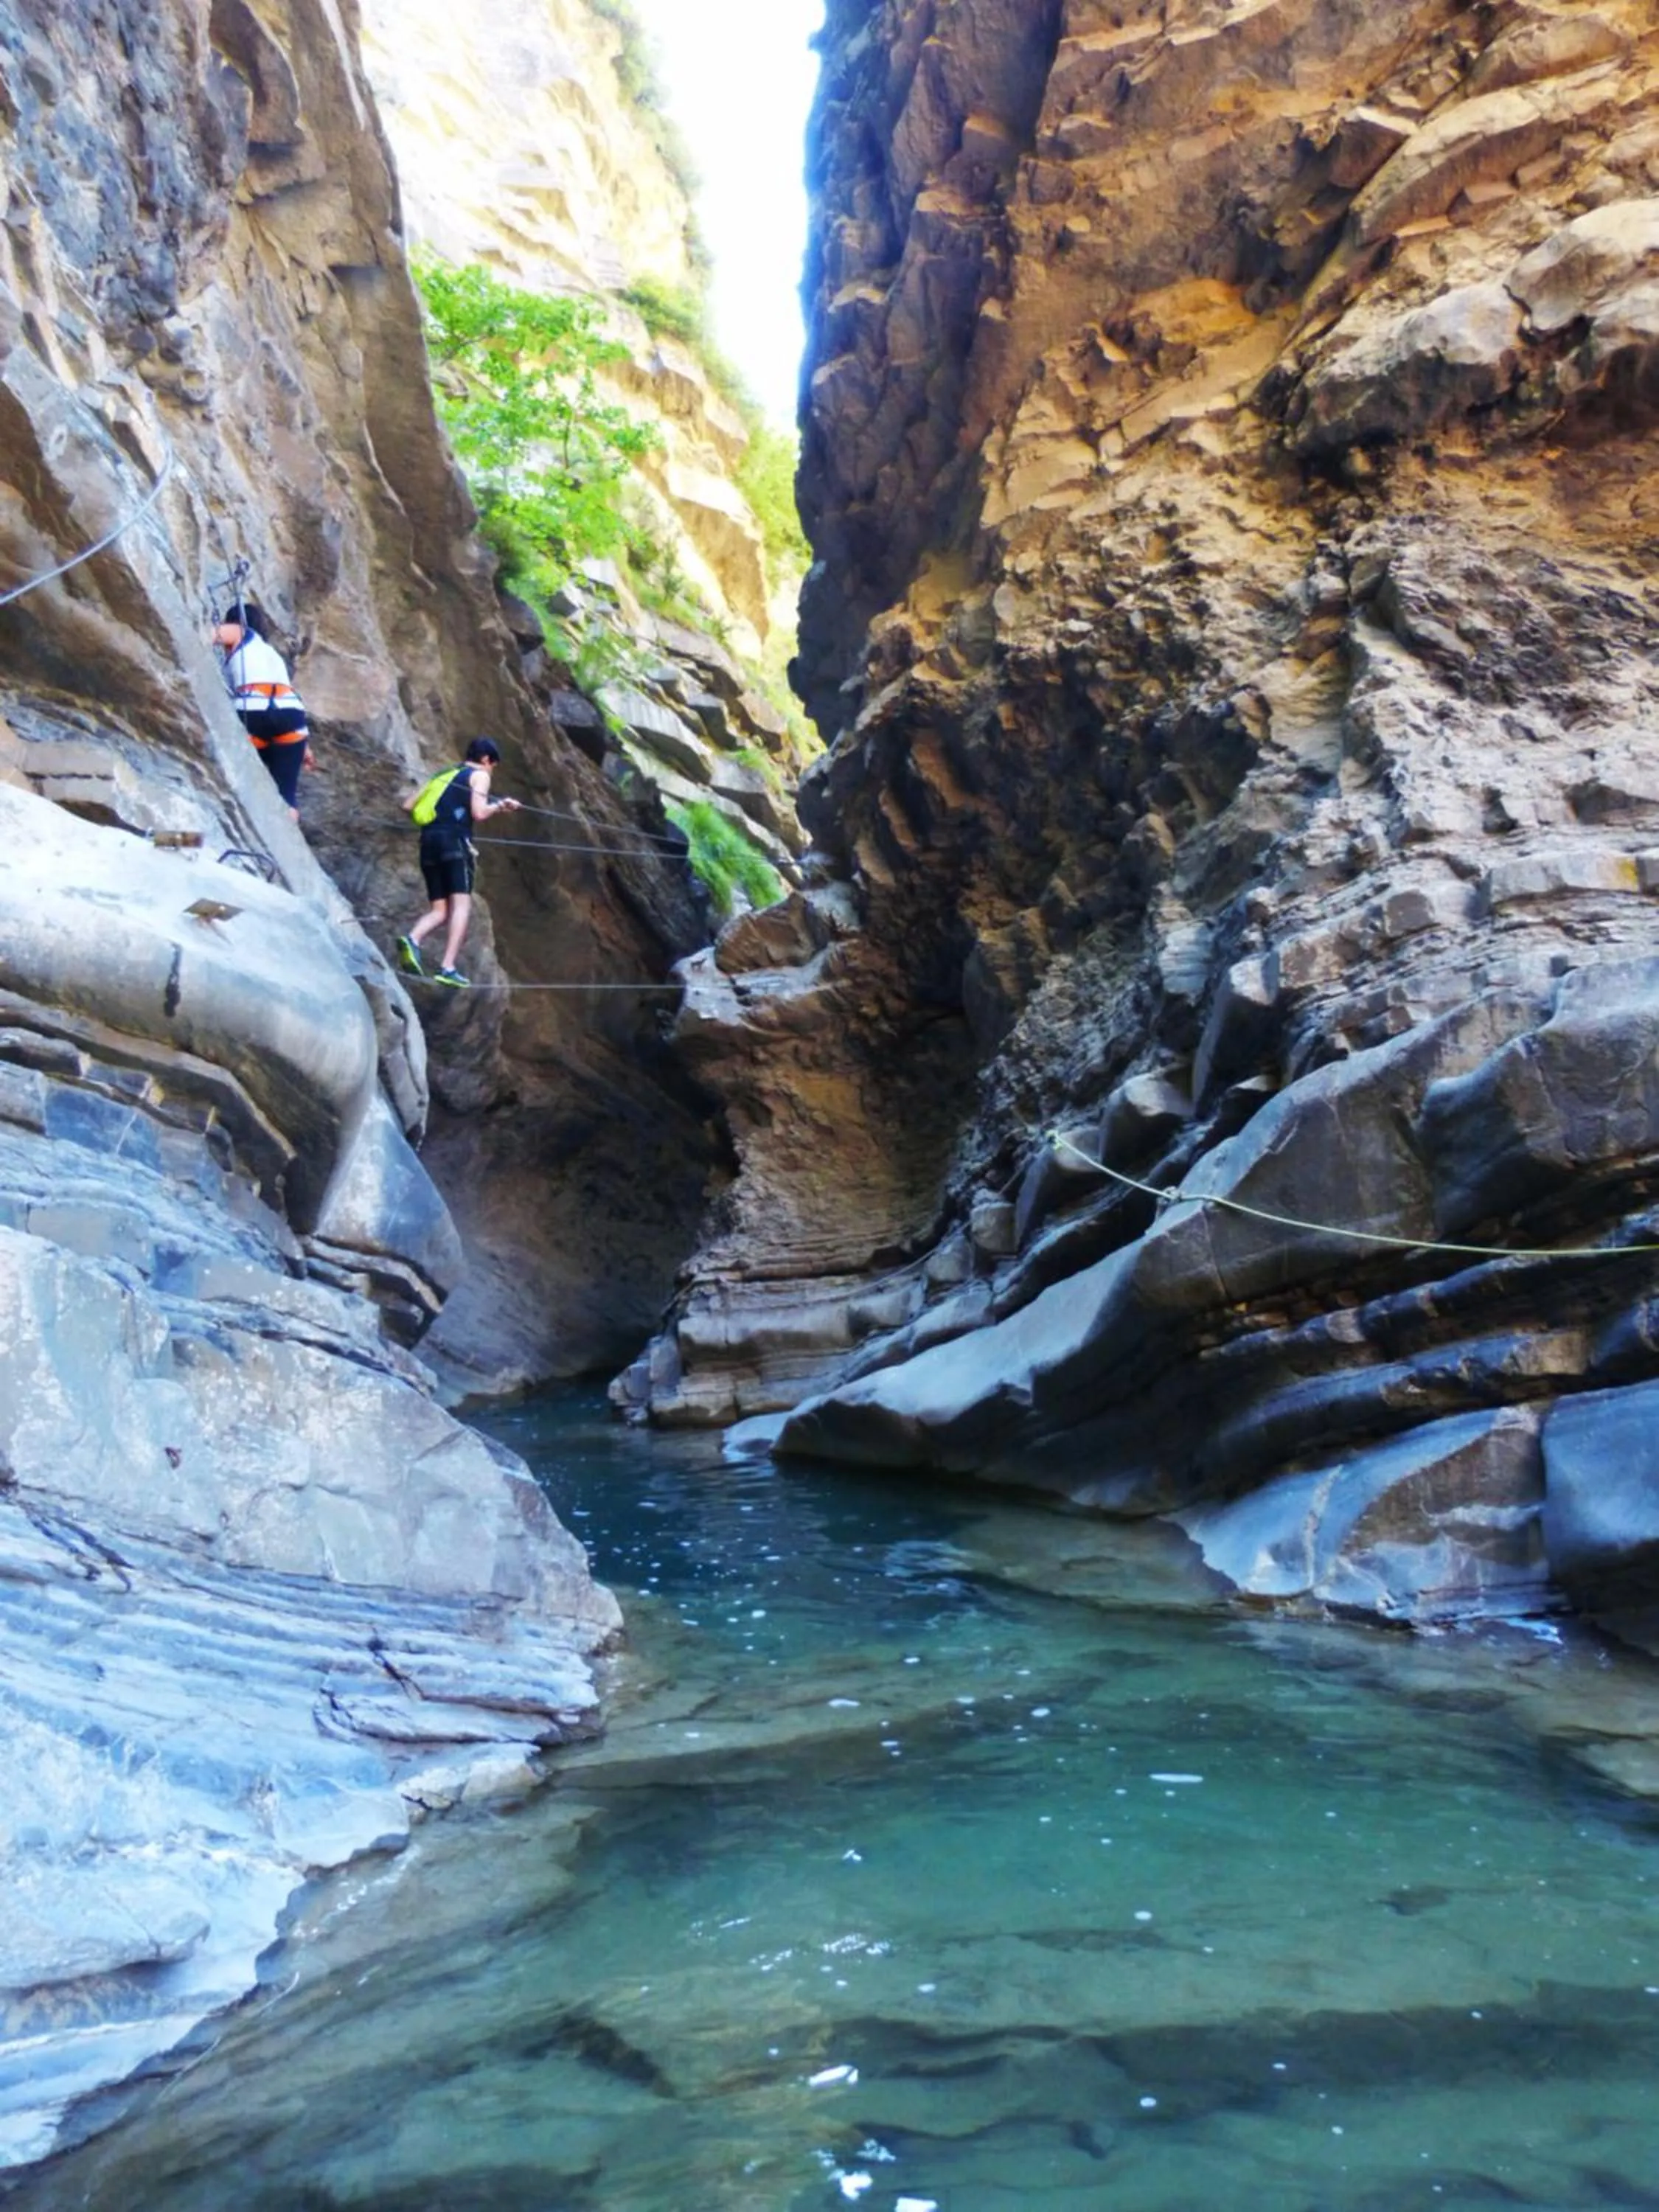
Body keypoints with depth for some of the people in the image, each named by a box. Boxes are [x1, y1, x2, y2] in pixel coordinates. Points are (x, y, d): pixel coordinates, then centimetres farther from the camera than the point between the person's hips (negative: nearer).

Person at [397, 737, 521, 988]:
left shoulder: (444, 774, 27)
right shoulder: (479, 775, 8)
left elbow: (410, 806, 18)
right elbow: (479, 813, -8)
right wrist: (499, 806, 9)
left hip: (429, 840, 7)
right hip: (454, 839, -6)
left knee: (440, 910, 6)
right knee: (461, 904, -9)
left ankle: (413, 940, -23)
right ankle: (448, 968, -22)